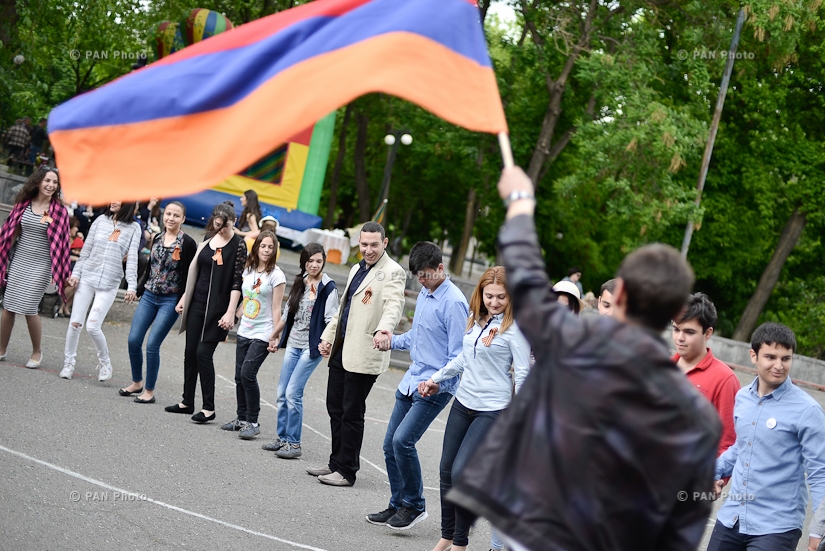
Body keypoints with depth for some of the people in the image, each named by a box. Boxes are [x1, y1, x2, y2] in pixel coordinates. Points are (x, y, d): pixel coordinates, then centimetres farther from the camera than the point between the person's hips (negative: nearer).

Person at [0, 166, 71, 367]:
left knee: (29, 309, -7)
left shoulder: (59, 211, -4)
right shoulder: (23, 204, 3)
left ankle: (37, 352, 12)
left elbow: (61, 242, -3)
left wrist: (62, 272, -5)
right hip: (18, 261, 3)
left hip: (40, 265, -3)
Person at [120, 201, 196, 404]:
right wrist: (140, 290, 17)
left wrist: (183, 302, -17)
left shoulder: (187, 243, -9)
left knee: (152, 344, -8)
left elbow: (189, 275, -11)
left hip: (170, 301, -6)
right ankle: (137, 383, 21)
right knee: (133, 340, 2)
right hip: (149, 296, 6)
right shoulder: (157, 239, 8)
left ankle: (149, 391, 5)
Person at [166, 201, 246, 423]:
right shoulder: (208, 240, 10)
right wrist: (184, 298, 16)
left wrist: (230, 312, -17)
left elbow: (237, 281, -12)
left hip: (218, 307, -6)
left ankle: (209, 408, -5)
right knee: (190, 351, 9)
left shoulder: (238, 246, -8)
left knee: (203, 352, -11)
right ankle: (187, 401, 19)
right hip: (197, 303, 6)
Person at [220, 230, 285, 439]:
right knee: (239, 376, 6)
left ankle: (253, 423, -7)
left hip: (262, 334, -6)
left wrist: (275, 337, -13)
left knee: (247, 374, -15)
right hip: (244, 331, 6)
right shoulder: (248, 270, 9)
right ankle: (242, 418, 18)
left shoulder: (276, 275, -9)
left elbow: (276, 309, -10)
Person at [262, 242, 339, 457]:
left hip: (311, 347, -7)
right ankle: (283, 438, 17)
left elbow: (331, 319, -14)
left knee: (293, 393, -11)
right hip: (293, 345, 7)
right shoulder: (300, 283, 10)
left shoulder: (328, 287, -9)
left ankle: (294, 444, -5)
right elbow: (287, 313, 20)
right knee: (282, 393, 7)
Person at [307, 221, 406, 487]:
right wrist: (328, 336, 20)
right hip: (340, 350, 8)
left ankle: (346, 471, 6)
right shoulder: (357, 269, 18)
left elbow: (394, 305, -26)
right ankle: (336, 463, 25)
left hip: (363, 354, -8)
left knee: (351, 413, -2)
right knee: (335, 407, 14)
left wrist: (383, 330, -44)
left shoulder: (392, 272, -9)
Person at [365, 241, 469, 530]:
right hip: (411, 382, 9)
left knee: (403, 440, -19)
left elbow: (458, 355, -18)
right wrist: (393, 340, 9)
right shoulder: (424, 294, 12)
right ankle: (397, 505, 22)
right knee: (390, 445, 9)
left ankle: (415, 505, -3)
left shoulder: (453, 302, -16)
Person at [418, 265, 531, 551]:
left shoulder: (514, 329, -12)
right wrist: (436, 378, 18)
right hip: (463, 402, 7)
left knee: (461, 471, -13)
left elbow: (523, 373, -12)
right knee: (447, 470, 10)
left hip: (493, 410, -7)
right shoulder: (476, 321, 8)